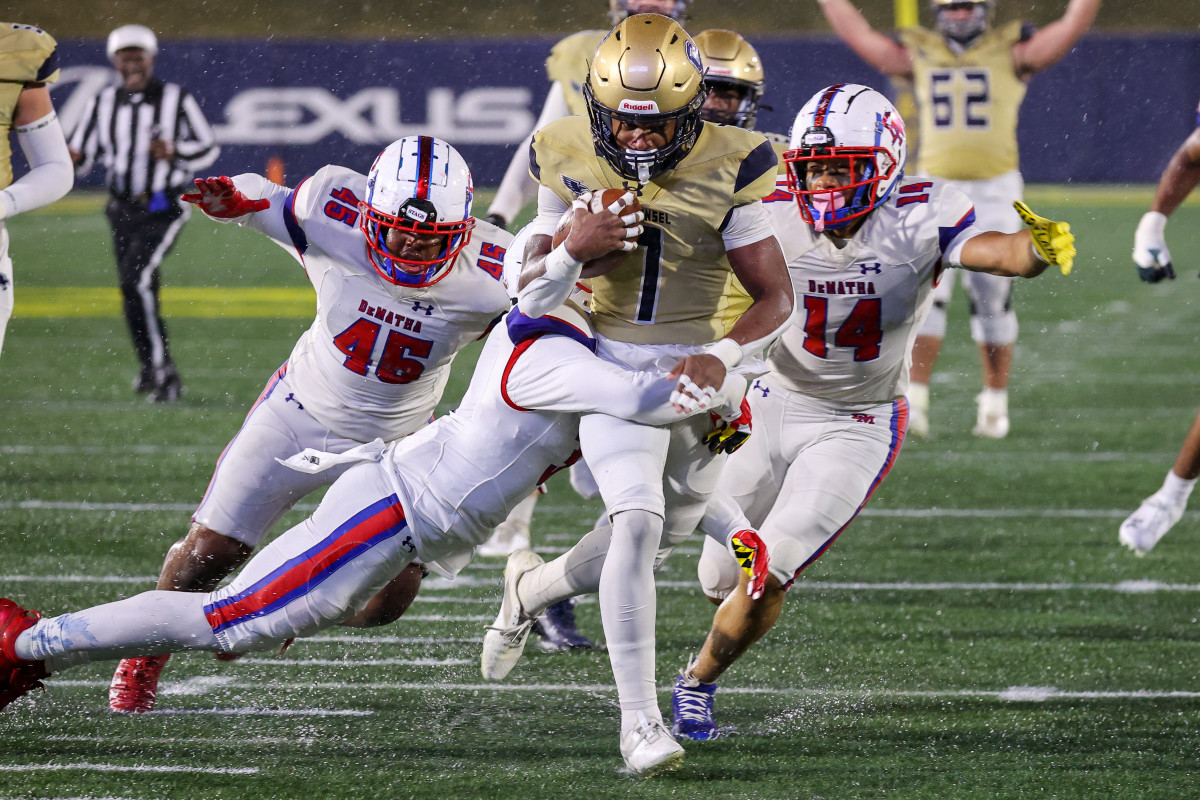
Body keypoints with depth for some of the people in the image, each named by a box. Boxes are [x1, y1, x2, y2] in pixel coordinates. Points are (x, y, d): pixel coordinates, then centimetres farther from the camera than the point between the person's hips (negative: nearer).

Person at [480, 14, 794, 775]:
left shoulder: (730, 167, -15)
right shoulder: (569, 158, -8)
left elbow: (776, 297, -13)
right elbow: (535, 280, 3)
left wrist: (721, 357, -32)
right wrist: (572, 247, -21)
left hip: (704, 367, 1)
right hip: (613, 363, -1)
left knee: (665, 532, 17)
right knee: (638, 521, -22)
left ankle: (535, 585, 47)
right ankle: (640, 718, -17)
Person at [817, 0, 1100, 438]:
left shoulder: (1012, 54, 2)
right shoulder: (919, 55, 8)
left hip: (993, 190, -1)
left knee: (992, 299, 5)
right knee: (926, 293, -9)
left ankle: (994, 402, 17)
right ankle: (915, 399, -8)